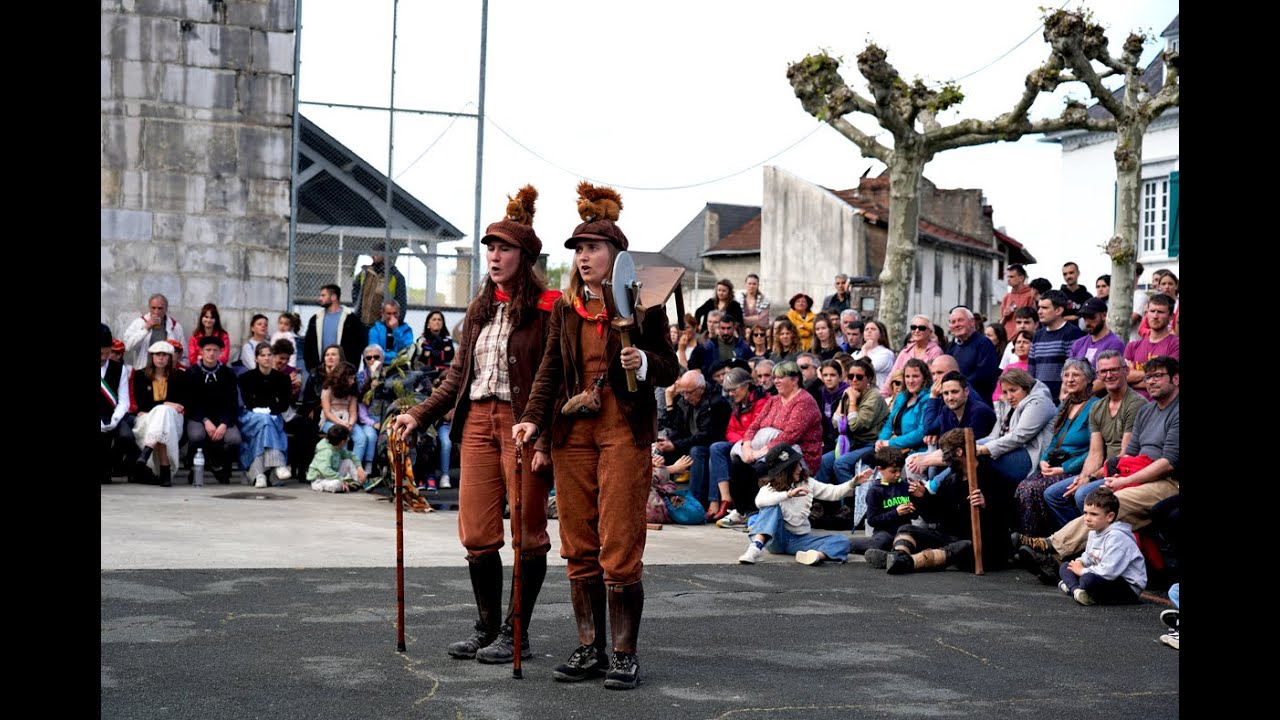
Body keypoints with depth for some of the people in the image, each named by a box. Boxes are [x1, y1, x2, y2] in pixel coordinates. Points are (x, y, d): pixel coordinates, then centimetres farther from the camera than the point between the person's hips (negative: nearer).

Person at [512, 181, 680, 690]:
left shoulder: (641, 304, -1)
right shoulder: (565, 308, 11)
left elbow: (670, 369, 2)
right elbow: (550, 369, 11)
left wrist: (643, 363, -19)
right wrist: (534, 417, -3)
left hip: (624, 431, -5)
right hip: (573, 432, 5)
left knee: (620, 548, -6)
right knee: (578, 547, 7)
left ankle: (625, 654, 3)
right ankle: (590, 649, 17)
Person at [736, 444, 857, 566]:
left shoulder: (807, 483, 9)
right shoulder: (770, 487, -6)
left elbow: (833, 492, 6)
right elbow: (760, 501, -29)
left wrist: (852, 484, -11)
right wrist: (788, 494, -38)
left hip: (800, 540, 4)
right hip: (776, 537, -4)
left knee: (842, 540, -16)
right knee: (773, 507, -30)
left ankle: (818, 554, -49)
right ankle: (756, 548, -46)